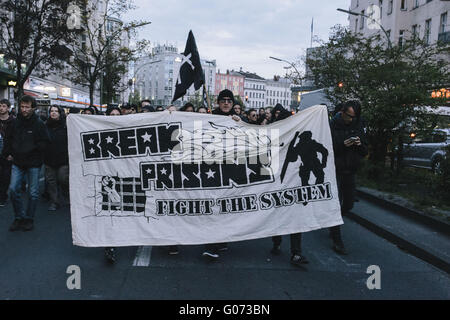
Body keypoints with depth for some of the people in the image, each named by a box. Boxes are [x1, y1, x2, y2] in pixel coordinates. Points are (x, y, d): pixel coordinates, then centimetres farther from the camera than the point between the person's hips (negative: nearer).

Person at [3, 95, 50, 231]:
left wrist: (33, 149, -18)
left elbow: (45, 142, -7)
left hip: (33, 164, -3)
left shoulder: (39, 124, -6)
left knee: (33, 193, 5)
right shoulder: (16, 122, 5)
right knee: (13, 189, -3)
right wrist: (7, 153, 7)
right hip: (17, 163, 3)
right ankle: (19, 218, 14)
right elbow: (9, 139, 17)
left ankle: (29, 219, 20)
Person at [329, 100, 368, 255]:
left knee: (348, 204, 13)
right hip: (335, 171, -5)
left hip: (350, 172, 6)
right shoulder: (332, 126, -9)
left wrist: (360, 144, -10)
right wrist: (342, 145, -24)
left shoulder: (358, 127, 7)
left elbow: (365, 152, 11)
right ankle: (336, 240, 3)